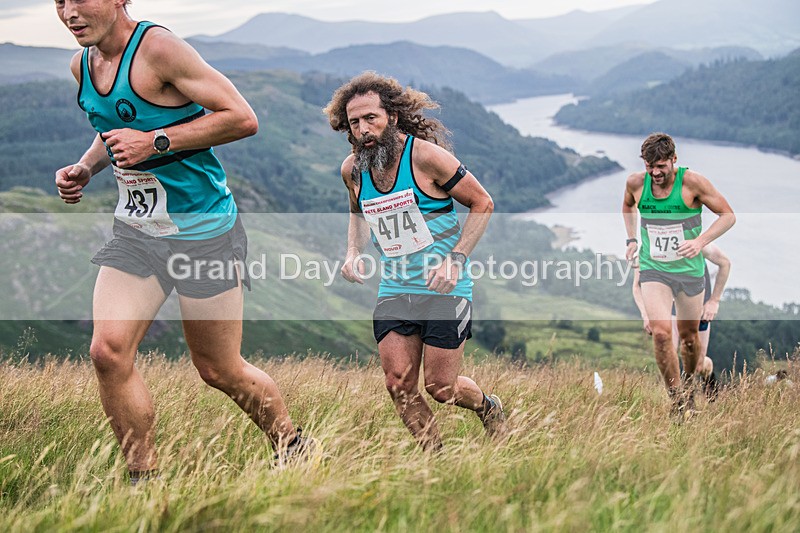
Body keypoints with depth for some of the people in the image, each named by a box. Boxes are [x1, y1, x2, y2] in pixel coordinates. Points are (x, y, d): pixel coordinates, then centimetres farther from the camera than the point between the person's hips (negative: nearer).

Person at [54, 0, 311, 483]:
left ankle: (295, 450, 31)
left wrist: (156, 142, -24)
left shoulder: (158, 49, -18)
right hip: (135, 231, 6)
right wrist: (85, 168, 6)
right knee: (108, 352, -13)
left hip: (203, 230, -6)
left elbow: (242, 118, -20)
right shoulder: (83, 64, 6)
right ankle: (145, 482, 2)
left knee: (220, 371, 5)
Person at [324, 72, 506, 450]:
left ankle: (488, 406, 33)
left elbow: (482, 203, -6)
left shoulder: (425, 156, -15)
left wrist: (455, 260, -16)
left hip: (444, 290, -5)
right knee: (399, 385, -3)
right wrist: (353, 253, 3)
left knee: (441, 388, -1)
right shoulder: (352, 169, 1)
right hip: (393, 289, 5)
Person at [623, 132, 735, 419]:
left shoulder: (692, 182, -15)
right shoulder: (635, 183, -6)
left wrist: (701, 241, -21)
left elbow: (728, 215, -8)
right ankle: (677, 401, -7)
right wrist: (631, 238, 9)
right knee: (661, 333, -18)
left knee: (689, 336, 12)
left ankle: (689, 386, 41)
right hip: (653, 269, 1)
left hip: (689, 269, -1)